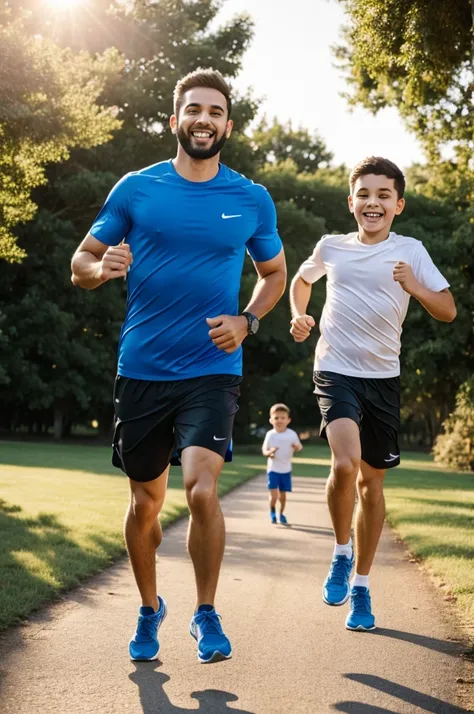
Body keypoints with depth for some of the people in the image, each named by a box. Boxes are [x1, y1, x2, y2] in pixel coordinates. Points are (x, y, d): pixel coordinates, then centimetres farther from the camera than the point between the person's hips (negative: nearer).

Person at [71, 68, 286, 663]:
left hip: (212, 371, -1)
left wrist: (246, 321, -1)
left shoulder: (252, 200, 3)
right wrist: (102, 268, -18)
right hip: (141, 370, 1)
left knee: (202, 489, -20)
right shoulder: (135, 189, 1)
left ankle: (206, 613, 2)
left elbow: (275, 272, 18)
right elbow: (81, 263, 6)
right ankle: (149, 609, 35)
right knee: (146, 501, 11)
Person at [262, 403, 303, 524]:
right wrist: (269, 453, -22)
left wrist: (297, 447, -22)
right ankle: (272, 512, 21)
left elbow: (299, 446, 2)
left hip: (286, 469, 1)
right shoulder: (270, 434, -8)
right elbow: (264, 449, 1)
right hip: (273, 469, -1)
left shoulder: (292, 434, -8)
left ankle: (281, 514, 34)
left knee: (283, 494, 11)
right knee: (273, 496, -9)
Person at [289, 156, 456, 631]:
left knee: (372, 480, 7)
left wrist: (414, 287, -18)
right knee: (346, 462, -25)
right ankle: (341, 552, 1)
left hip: (383, 377, 1)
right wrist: (299, 316, 8)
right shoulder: (331, 247, 5)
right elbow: (302, 279, 26)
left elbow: (448, 311, 0)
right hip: (336, 370, -1)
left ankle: (360, 587, 22)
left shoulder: (410, 252, 2)